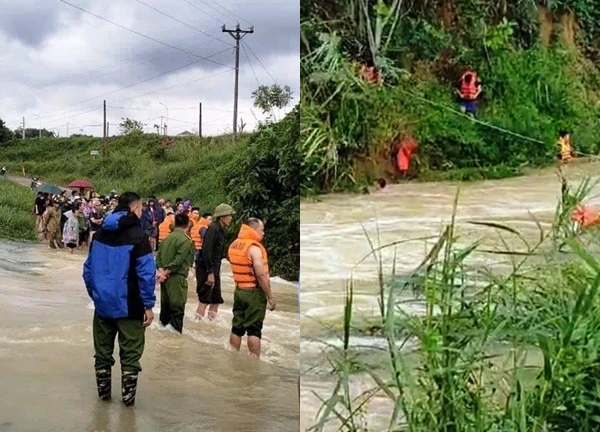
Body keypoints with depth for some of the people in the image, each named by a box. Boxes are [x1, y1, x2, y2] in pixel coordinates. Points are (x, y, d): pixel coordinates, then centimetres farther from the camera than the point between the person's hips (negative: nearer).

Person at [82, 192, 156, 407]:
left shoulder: (101, 233, 7)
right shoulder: (138, 235, -13)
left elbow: (88, 268, 11)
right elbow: (146, 273, -17)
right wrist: (148, 305, -11)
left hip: (103, 303, 6)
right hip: (129, 306, -6)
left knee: (103, 350, 16)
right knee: (130, 353, 5)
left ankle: (103, 391, 24)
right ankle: (128, 396, 8)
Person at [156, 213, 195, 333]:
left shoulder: (168, 237, 9)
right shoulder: (186, 240, -12)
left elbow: (159, 255, 5)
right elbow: (178, 261, -19)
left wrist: (161, 270, -5)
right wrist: (166, 273, -13)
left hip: (165, 276, 7)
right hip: (177, 277, -7)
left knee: (165, 303, 17)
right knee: (178, 307, -3)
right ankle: (175, 331, -4)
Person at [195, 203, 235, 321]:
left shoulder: (221, 230, 11)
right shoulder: (213, 229, -17)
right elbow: (206, 251, -22)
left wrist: (216, 270, 14)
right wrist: (210, 273, -23)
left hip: (214, 269, 9)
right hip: (206, 269, -9)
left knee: (216, 300, 11)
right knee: (204, 300, -7)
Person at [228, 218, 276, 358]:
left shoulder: (234, 245, 9)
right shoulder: (254, 248, -17)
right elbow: (261, 275, -21)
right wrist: (270, 297, -16)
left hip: (239, 290, 7)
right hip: (254, 292, -7)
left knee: (237, 327, 11)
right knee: (254, 329, -3)